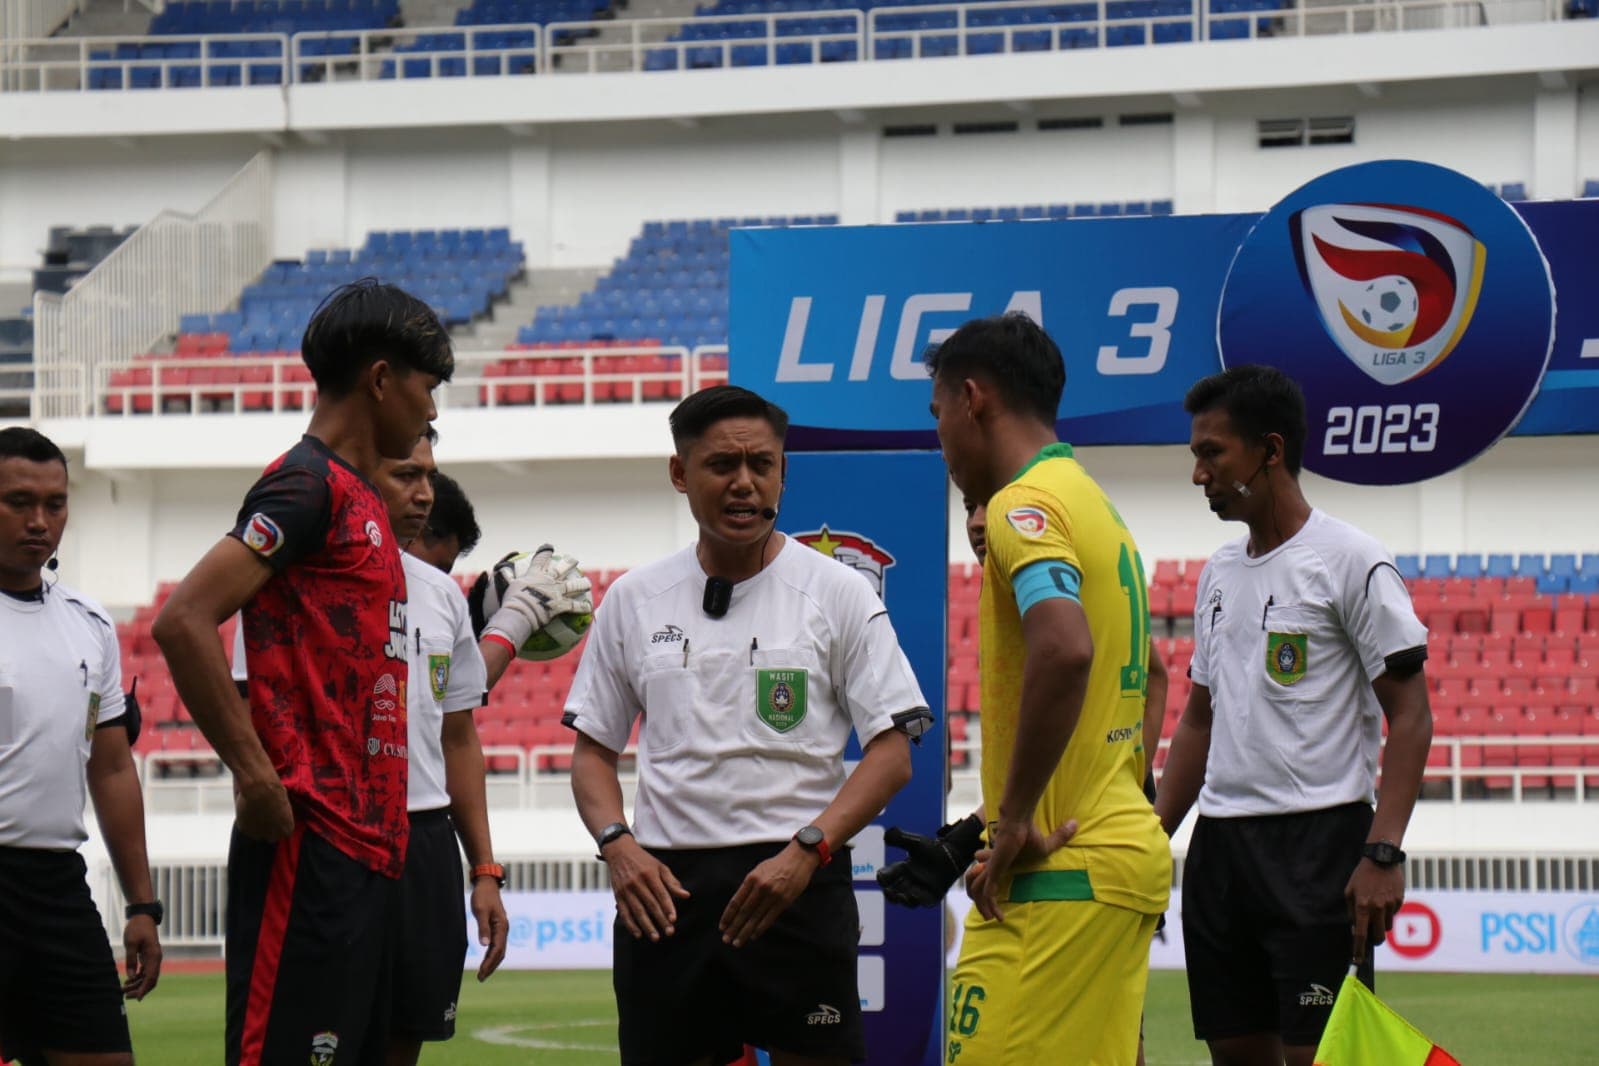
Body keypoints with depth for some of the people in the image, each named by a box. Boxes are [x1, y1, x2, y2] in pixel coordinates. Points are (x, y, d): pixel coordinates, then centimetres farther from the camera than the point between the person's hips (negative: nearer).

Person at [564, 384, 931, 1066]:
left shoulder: (838, 592, 2)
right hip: (663, 886, 3)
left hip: (798, 882, -3)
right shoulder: (632, 600, 10)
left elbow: (892, 751, -3)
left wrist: (804, 853, -16)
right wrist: (617, 844, -5)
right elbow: (593, 748, 15)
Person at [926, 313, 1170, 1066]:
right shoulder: (1093, 504, 19)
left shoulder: (1025, 504, -11)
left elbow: (1065, 650, -29)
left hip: (1060, 870, -10)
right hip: (1130, 848, 10)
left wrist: (1014, 820, -21)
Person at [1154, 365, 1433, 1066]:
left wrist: (1384, 854, -20)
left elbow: (1410, 716, -10)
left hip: (1318, 843, -7)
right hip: (1219, 844, 7)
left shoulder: (1350, 562, -7)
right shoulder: (1219, 573, 16)